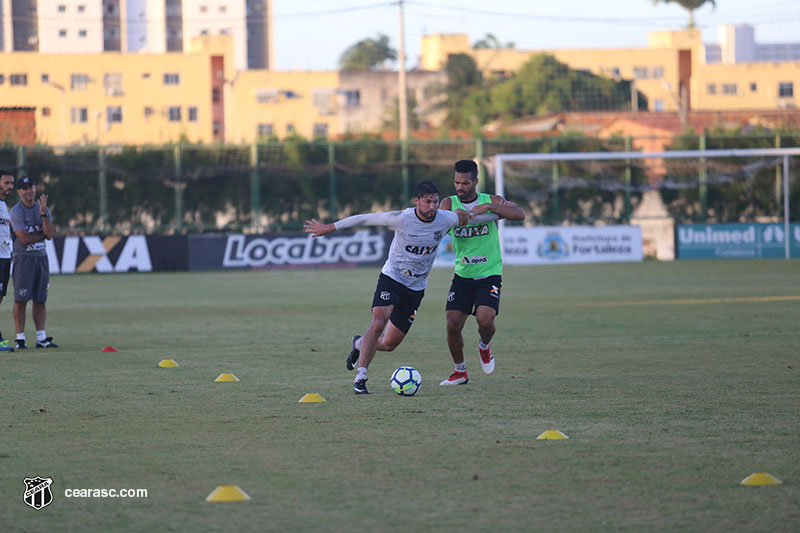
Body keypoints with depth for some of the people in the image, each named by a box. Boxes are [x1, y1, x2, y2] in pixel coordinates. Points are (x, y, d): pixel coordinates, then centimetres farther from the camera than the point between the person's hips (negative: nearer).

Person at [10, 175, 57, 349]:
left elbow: (50, 234, -3)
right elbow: (24, 238, -15)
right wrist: (43, 234, -3)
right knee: (21, 299, -7)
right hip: (23, 257, -5)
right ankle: (20, 338, -4)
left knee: (41, 299, 4)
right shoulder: (16, 211, -6)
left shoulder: (43, 209, 11)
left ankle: (41, 338, 6)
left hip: (41, 257, 5)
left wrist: (43, 213, -13)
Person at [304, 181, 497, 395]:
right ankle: (360, 377, -22)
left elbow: (467, 216, 12)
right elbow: (364, 219, -13)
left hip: (416, 287, 4)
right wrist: (329, 228, -12)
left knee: (389, 344, 3)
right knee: (379, 322, -28)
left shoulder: (445, 219, -9)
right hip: (392, 277, -4)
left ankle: (359, 344, 37)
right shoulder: (402, 219, -19)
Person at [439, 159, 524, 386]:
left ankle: (484, 347, 14)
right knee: (452, 324, -8)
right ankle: (460, 371, 15)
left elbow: (519, 214, -18)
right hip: (462, 275, 2)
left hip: (489, 275, -2)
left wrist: (486, 207, -26)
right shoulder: (449, 204, 0)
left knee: (485, 319, -22)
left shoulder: (491, 201, -4)